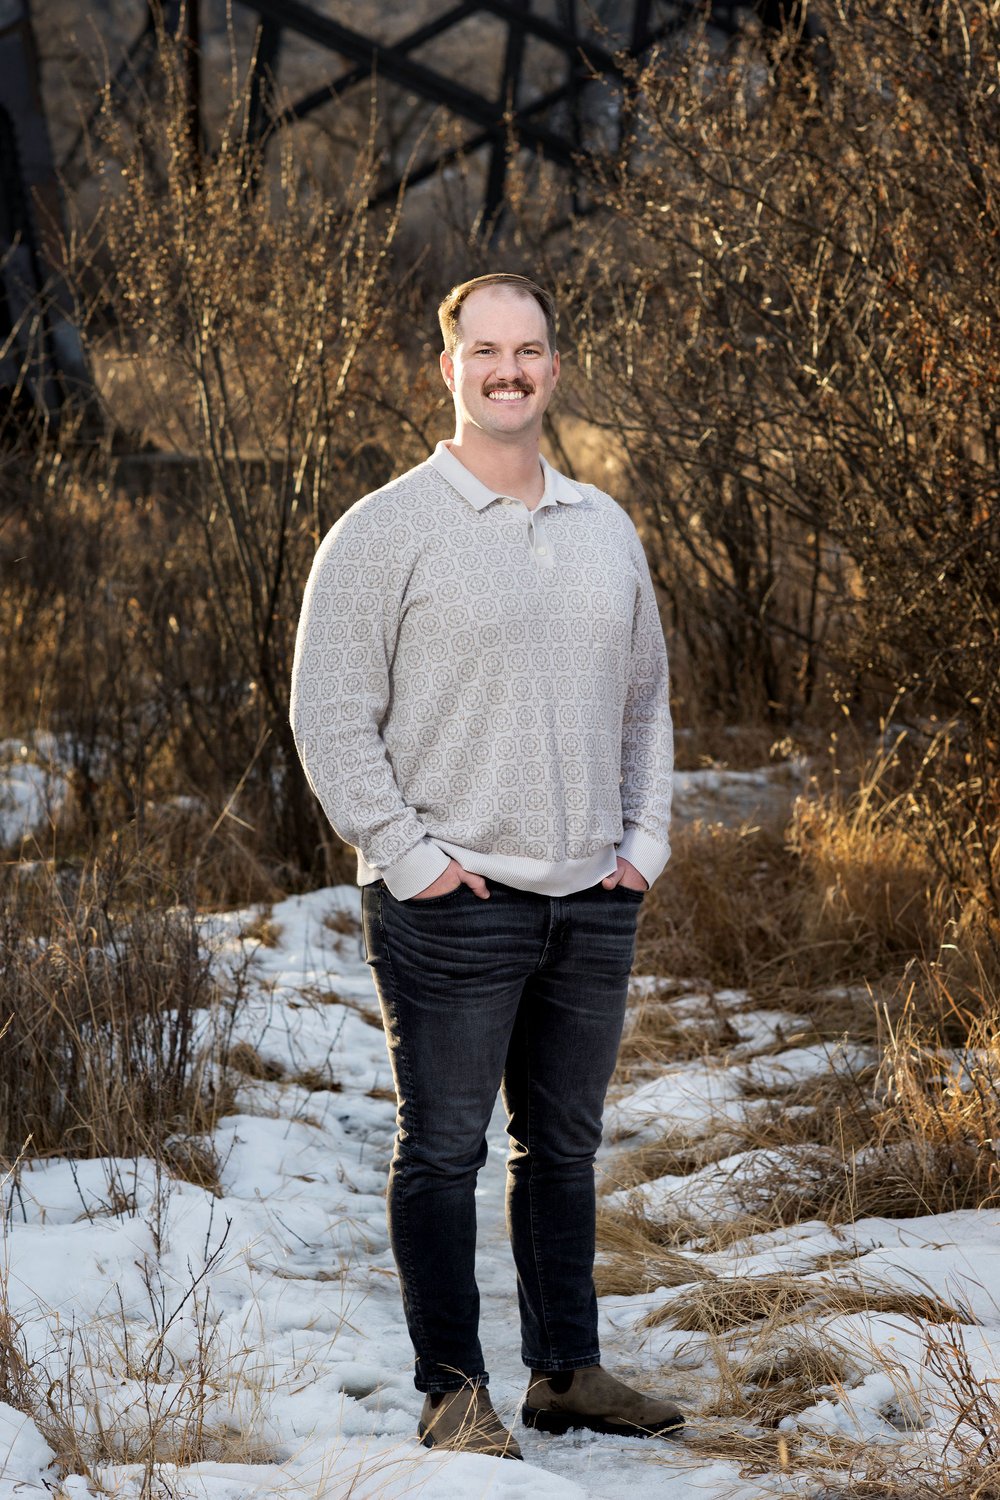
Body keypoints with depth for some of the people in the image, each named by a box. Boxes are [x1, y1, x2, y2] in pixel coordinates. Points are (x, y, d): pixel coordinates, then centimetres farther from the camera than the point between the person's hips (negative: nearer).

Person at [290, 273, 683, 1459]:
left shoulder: (604, 529, 13)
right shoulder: (388, 530, -5)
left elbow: (645, 699, 22)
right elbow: (329, 713, -7)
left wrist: (645, 838, 11)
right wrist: (406, 856, -11)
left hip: (593, 905, 5)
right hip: (452, 905, -5)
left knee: (565, 1147, 13)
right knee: (443, 1151, 0)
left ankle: (567, 1371, 23)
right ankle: (452, 1392, 8)